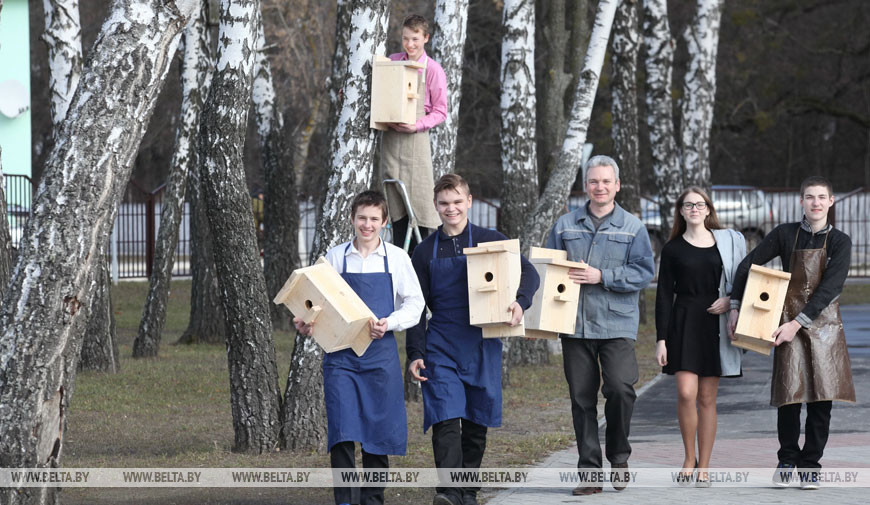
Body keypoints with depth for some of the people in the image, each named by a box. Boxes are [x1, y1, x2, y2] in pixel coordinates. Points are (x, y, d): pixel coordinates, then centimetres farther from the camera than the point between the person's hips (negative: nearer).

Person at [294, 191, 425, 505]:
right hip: (340, 355, 0)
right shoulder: (335, 257, 5)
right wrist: (306, 323, -11)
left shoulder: (396, 258, 4)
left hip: (381, 354, 0)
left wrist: (390, 323, -12)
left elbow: (414, 303, 6)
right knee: (342, 432, -10)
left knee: (379, 430, 5)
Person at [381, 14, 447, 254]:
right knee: (396, 201, 4)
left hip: (415, 139, -4)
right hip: (390, 139, 4)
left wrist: (418, 125, -17)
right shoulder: (392, 62, 9)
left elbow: (440, 112, -2)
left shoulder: (432, 70, -3)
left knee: (419, 197, -7)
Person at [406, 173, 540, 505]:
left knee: (476, 423, 6)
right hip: (441, 348, 0)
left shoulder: (490, 241, 5)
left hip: (482, 346, 0)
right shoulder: (426, 251, 8)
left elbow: (529, 272, -1)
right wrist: (415, 353, 0)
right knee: (445, 420, -15)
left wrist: (520, 302, -22)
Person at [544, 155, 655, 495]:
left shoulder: (632, 228, 4)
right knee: (582, 397, 3)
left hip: (617, 325, -3)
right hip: (575, 324, 3)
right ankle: (590, 471, 9)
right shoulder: (565, 226, 11)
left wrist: (602, 277, -12)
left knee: (620, 387, -18)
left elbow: (643, 272, -3)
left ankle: (619, 457, 5)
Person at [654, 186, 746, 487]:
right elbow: (664, 295, 4)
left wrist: (730, 300, -6)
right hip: (683, 323, -1)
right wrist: (661, 339, -3)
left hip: (715, 325, 1)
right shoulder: (673, 249, 5)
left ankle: (703, 468, 8)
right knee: (686, 393, -15)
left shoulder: (728, 241, 9)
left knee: (707, 398, 2)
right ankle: (689, 458, 3)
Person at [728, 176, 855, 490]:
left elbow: (829, 289, -10)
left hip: (824, 324, 0)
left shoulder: (839, 242, 0)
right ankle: (787, 461, 11)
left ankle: (809, 466, 9)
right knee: (790, 394, -6)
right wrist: (735, 307, 1)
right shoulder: (785, 235, 4)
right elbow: (748, 265, 8)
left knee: (821, 398, -2)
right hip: (790, 325, 0)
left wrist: (797, 323, -17)